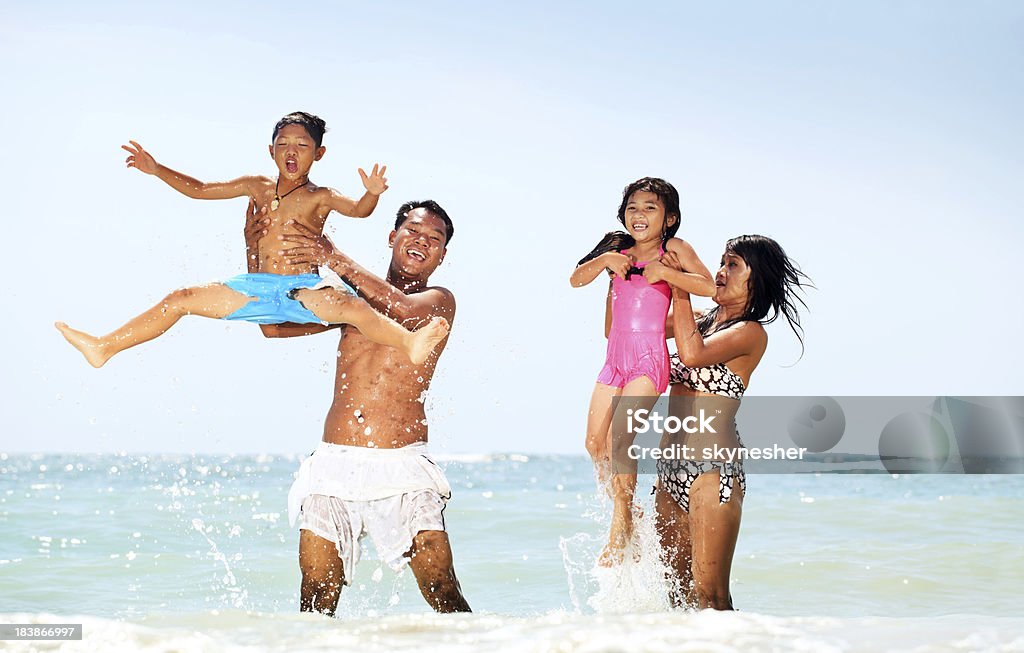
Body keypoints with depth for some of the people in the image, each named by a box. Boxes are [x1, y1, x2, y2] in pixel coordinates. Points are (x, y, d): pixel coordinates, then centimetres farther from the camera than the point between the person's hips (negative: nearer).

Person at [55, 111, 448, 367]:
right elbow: (199, 189, 21)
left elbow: (359, 210, -14)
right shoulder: (258, 188, 16)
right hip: (258, 287, 5)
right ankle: (103, 348, 4)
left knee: (350, 305, -36)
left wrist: (373, 194, -37)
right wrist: (156, 170, 15)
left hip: (304, 289, -4)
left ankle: (411, 343, -54)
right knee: (181, 300, 1)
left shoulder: (320, 197, 4)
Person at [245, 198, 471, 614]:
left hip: (401, 466, -3)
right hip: (334, 464, 3)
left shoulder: (439, 302, 8)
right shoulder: (351, 295, 18)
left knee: (443, 593, -10)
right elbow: (274, 326, 17)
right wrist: (254, 252, 6)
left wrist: (335, 260, -13)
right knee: (316, 601, -4)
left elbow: (403, 310, -15)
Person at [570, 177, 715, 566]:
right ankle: (627, 519, 22)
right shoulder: (619, 251, 14)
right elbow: (576, 279, 7)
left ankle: (618, 537, -9)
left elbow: (709, 286, -14)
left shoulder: (673, 249, -1)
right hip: (615, 358, 7)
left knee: (619, 438, -19)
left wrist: (664, 272, -17)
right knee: (595, 443, 3)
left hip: (650, 359, -6)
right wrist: (605, 261, -9)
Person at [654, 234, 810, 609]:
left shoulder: (751, 332, -5)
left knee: (709, 595, -8)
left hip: (713, 470, -7)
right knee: (676, 586, 10)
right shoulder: (701, 319, 15)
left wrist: (679, 286, -15)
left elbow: (692, 354, -23)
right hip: (672, 468, 7)